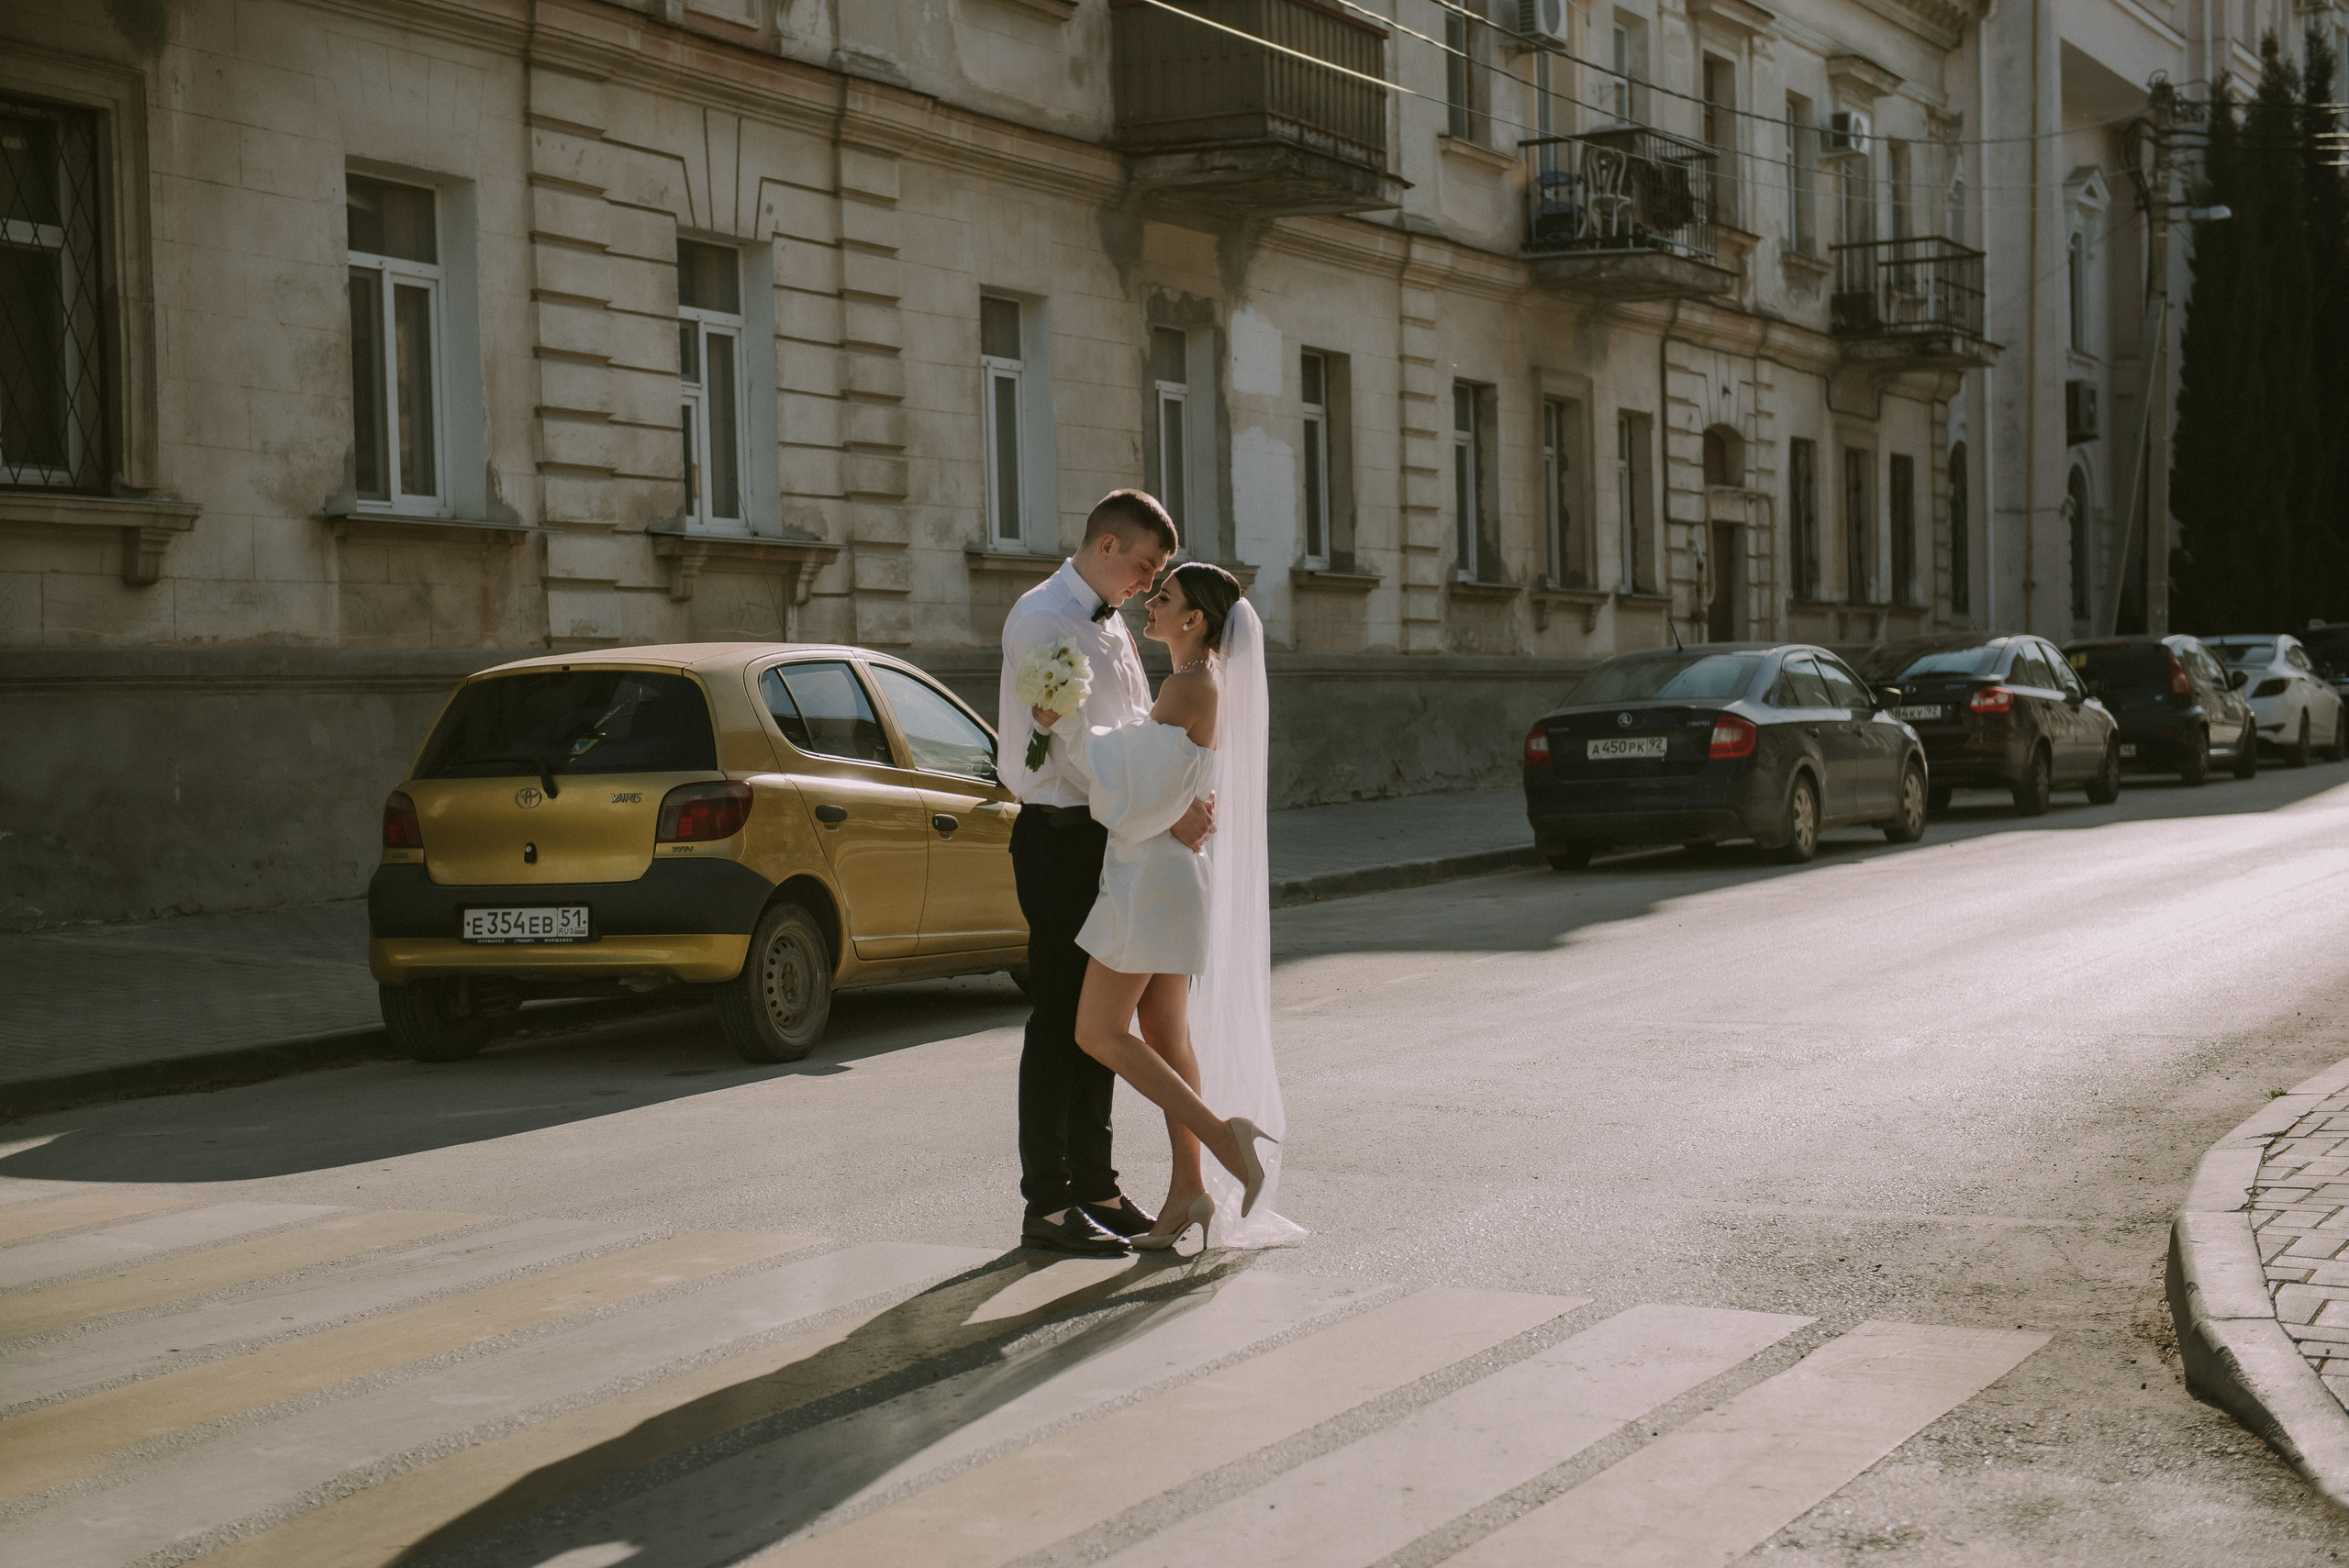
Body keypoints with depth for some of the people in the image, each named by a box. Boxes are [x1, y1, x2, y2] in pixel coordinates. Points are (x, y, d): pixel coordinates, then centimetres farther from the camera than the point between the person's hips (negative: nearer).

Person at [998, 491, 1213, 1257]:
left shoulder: (1112, 626, 16)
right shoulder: (1043, 618, -13)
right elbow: (1074, 747, -20)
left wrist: (1186, 793, -5)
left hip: (1113, 836, 9)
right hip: (1062, 837, -9)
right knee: (1059, 1022, -5)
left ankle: (1094, 1187, 23)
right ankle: (1047, 1207, 1)